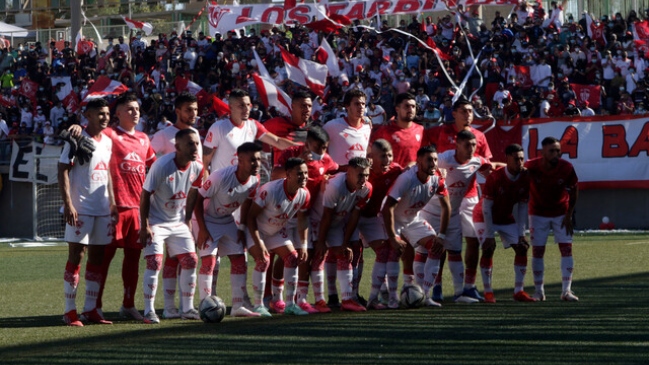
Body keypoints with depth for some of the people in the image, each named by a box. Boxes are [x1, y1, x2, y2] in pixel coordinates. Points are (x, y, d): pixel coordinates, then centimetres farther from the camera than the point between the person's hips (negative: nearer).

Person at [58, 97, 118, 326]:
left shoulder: (108, 142, 14)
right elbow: (63, 172, -11)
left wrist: (112, 203, 16)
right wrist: (68, 204, -19)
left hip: (103, 210, 7)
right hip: (80, 210, -7)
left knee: (97, 258, 7)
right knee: (76, 257, -5)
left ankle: (90, 309, 13)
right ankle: (70, 311, -1)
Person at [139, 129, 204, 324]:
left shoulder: (197, 167, -7)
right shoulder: (162, 166, -25)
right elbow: (145, 195, -18)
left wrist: (187, 220, 11)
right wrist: (144, 226, -19)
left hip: (178, 222, 6)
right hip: (156, 221, -6)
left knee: (190, 261, 1)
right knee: (155, 262, -15)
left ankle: (187, 308, 12)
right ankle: (149, 311, -10)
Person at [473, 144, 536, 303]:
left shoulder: (525, 178, -14)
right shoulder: (495, 177, -28)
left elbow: (522, 207, -6)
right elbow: (486, 207, -25)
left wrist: (521, 234, -10)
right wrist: (489, 235, -26)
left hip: (506, 218, 5)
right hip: (484, 217, -5)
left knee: (522, 247, -6)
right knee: (488, 248, -21)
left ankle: (519, 291, 0)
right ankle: (488, 292, -12)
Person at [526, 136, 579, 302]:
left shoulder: (567, 168, -19)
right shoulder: (531, 167, -22)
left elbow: (574, 191, -4)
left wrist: (569, 215, -6)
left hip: (561, 213, 1)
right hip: (538, 213, -1)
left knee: (567, 249, -7)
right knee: (537, 251, 0)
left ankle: (566, 291, -5)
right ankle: (539, 291, 9)